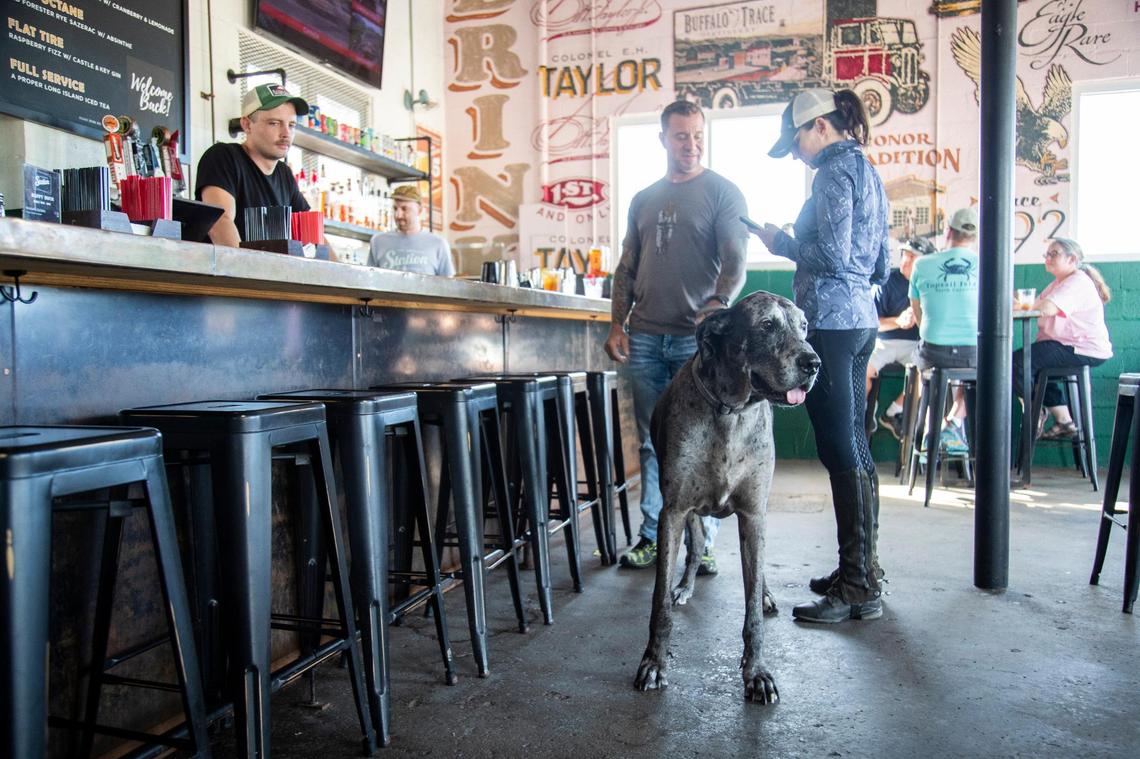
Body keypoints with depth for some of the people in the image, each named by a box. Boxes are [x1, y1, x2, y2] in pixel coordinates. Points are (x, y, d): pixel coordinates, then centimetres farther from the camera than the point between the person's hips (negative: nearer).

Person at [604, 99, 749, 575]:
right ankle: (652, 535, 19)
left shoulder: (723, 193, 3)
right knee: (652, 442, 9)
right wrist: (617, 324, 8)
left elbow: (735, 262, -6)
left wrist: (717, 306, -24)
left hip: (697, 338, -4)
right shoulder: (643, 200, 17)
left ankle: (702, 541, 11)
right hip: (645, 338, 4)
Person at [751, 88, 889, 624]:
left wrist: (782, 244, -3)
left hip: (829, 321, -10)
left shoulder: (834, 170, -9)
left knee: (841, 453, -8)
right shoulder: (867, 171, 20)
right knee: (854, 447, 14)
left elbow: (831, 253, -19)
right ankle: (862, 570, 24)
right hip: (860, 318, 10)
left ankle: (857, 589, -2)